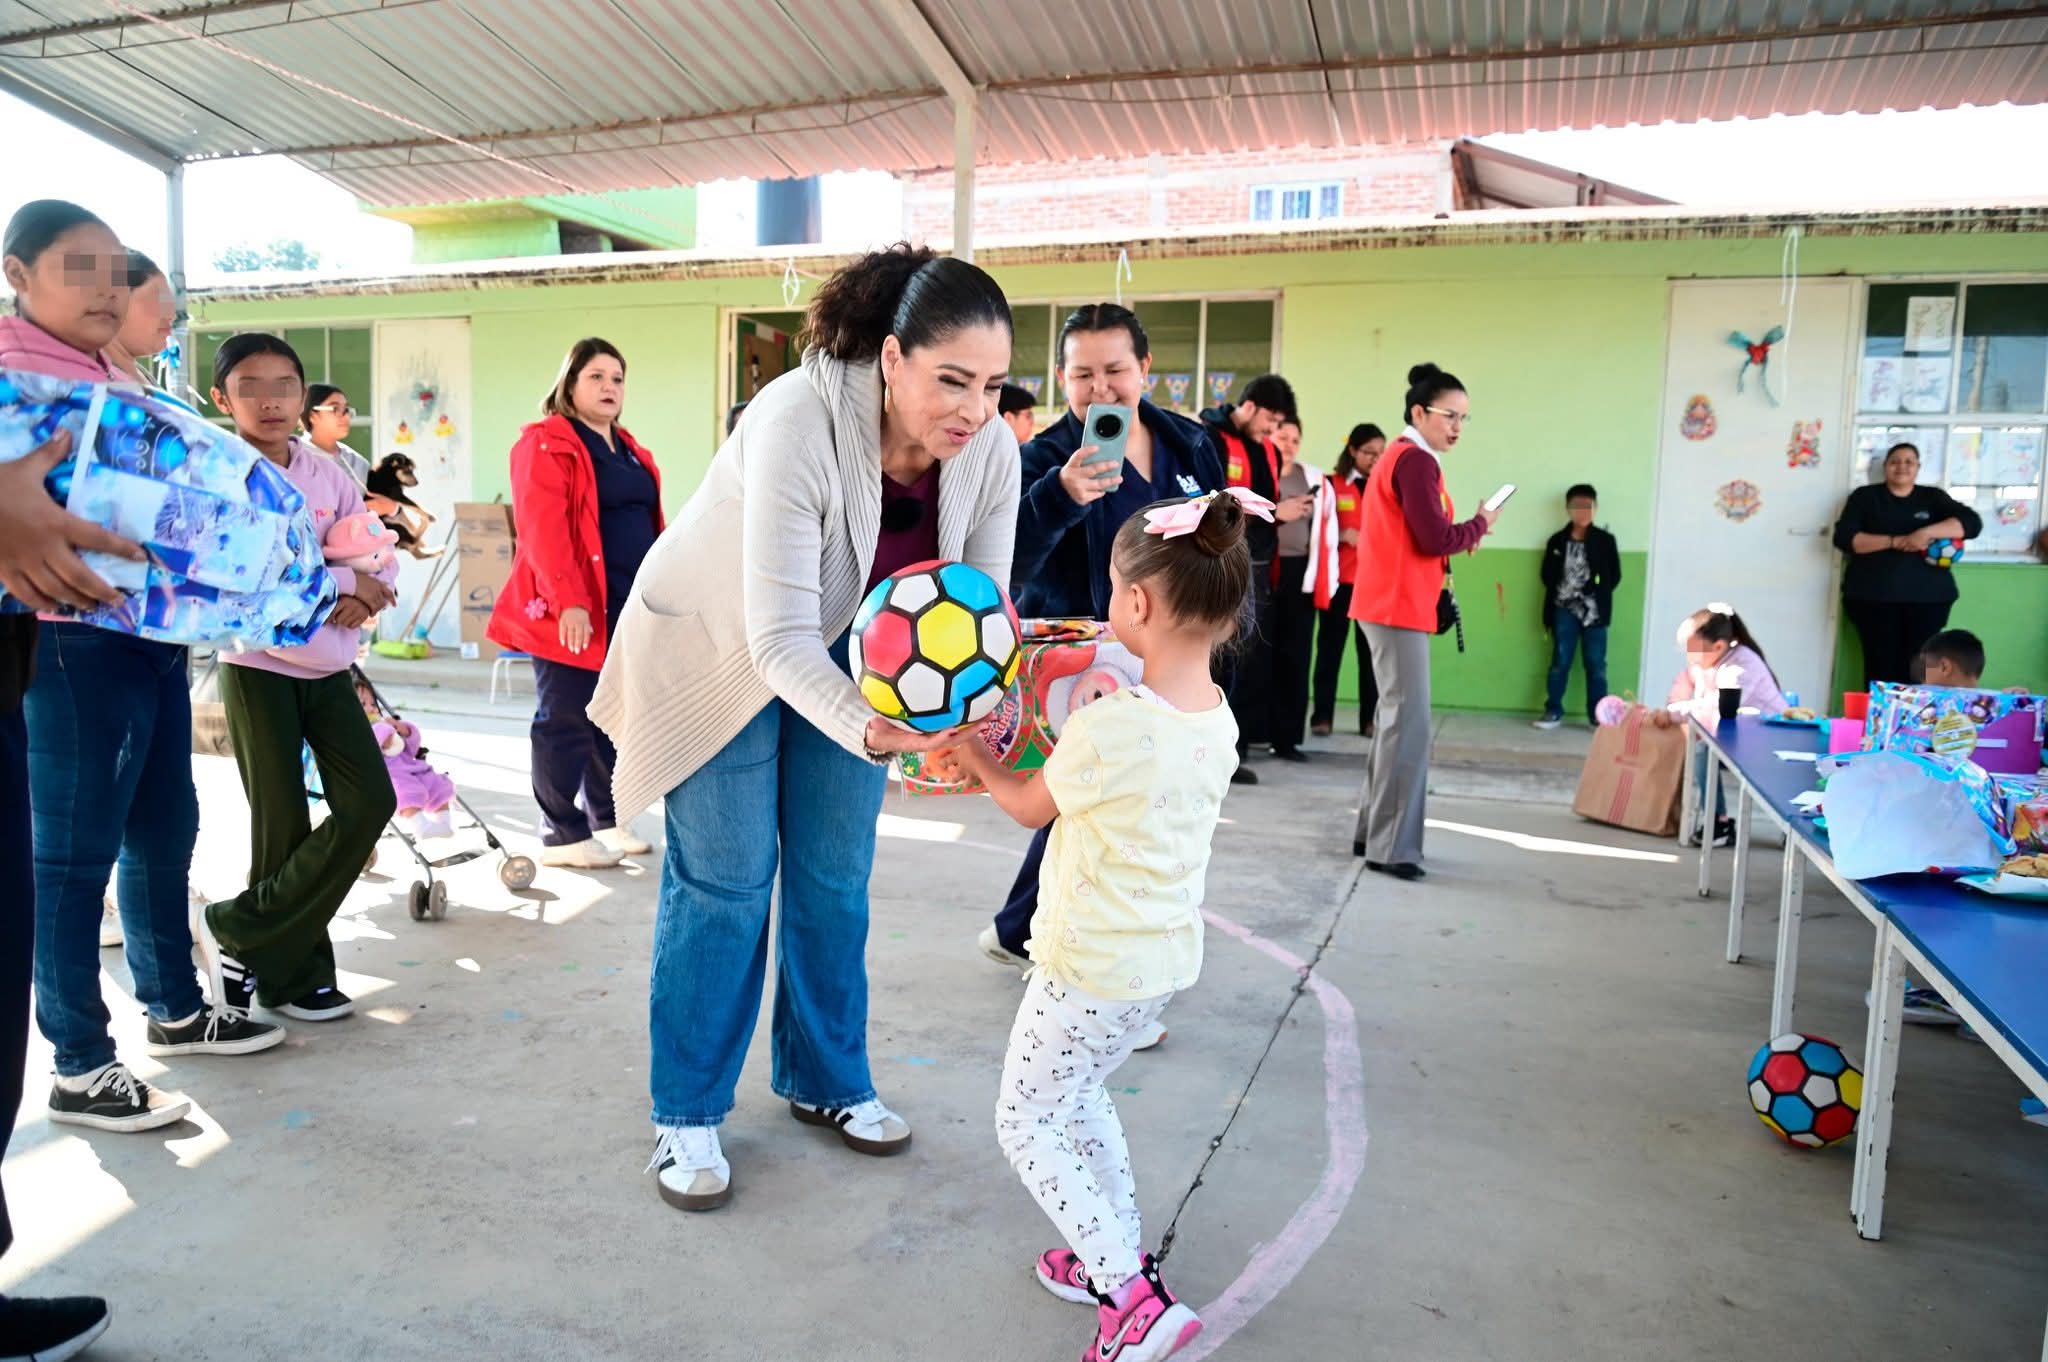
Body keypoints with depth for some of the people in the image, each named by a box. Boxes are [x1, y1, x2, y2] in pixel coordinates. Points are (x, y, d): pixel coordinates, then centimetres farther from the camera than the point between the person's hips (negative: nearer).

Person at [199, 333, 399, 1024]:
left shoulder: (328, 474, 7)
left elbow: (381, 560, 7)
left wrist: (364, 595, -16)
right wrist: (346, 579, -17)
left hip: (326, 668, 5)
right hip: (256, 667, -5)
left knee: (369, 803, -5)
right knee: (283, 824, 0)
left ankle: (239, 931, 11)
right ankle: (294, 974, 19)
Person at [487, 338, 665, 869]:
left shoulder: (630, 450, 19)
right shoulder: (546, 443, -6)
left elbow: (650, 524, 20)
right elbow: (541, 528, -16)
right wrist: (568, 601, -24)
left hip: (630, 608, 8)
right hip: (574, 612, -8)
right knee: (565, 722, 0)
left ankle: (608, 821, 25)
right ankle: (562, 835, 9)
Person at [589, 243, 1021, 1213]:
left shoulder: (991, 449, -21)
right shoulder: (799, 423, -37)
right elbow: (780, 635, -40)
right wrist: (865, 730, -56)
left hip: (847, 647, 5)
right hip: (718, 646, -5)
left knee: (835, 876, 10)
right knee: (725, 879, -2)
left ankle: (825, 1081, 30)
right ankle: (686, 1117, 17)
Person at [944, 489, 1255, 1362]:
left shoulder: (1108, 726, -27)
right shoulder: (1217, 719, -3)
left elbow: (1030, 806, -7)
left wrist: (971, 751, 8)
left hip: (1094, 965, -8)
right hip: (1168, 955, 8)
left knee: (1026, 1122, 9)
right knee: (1078, 1097, 27)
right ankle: (1119, 1256, 34)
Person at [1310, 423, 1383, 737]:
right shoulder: (1332, 484, 3)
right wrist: (1344, 535, -15)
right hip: (1339, 579, -1)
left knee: (1372, 651, 2)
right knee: (1330, 648, 3)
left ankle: (1370, 719, 8)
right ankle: (1322, 716, 9)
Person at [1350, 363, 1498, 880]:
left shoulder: (1400, 456, 19)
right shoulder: (1416, 461, -13)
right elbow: (1435, 540, -19)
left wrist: (1463, 535, 4)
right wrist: (1481, 524, -3)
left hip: (1392, 603, 11)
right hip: (1399, 607, -11)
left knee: (1396, 718, 13)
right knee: (1408, 721, -9)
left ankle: (1373, 832, 19)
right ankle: (1391, 847, -5)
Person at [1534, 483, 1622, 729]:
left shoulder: (1605, 540, 0)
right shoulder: (1557, 541, 2)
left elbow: (1615, 575, 3)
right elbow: (1547, 575, 7)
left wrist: (1599, 596, -5)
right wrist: (1557, 598, -2)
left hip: (1594, 611, -1)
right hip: (1564, 611, 1)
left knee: (1596, 664, 3)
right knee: (1560, 662, 5)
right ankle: (1553, 711, 12)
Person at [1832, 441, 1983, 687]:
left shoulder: (1933, 497, 14)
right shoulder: (1865, 496, 9)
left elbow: (1972, 522, 1)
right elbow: (1844, 537, -3)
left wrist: (1926, 533, -15)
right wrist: (1894, 541, -14)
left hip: (1927, 597, 2)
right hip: (1874, 596, -1)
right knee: (1880, 668, -8)